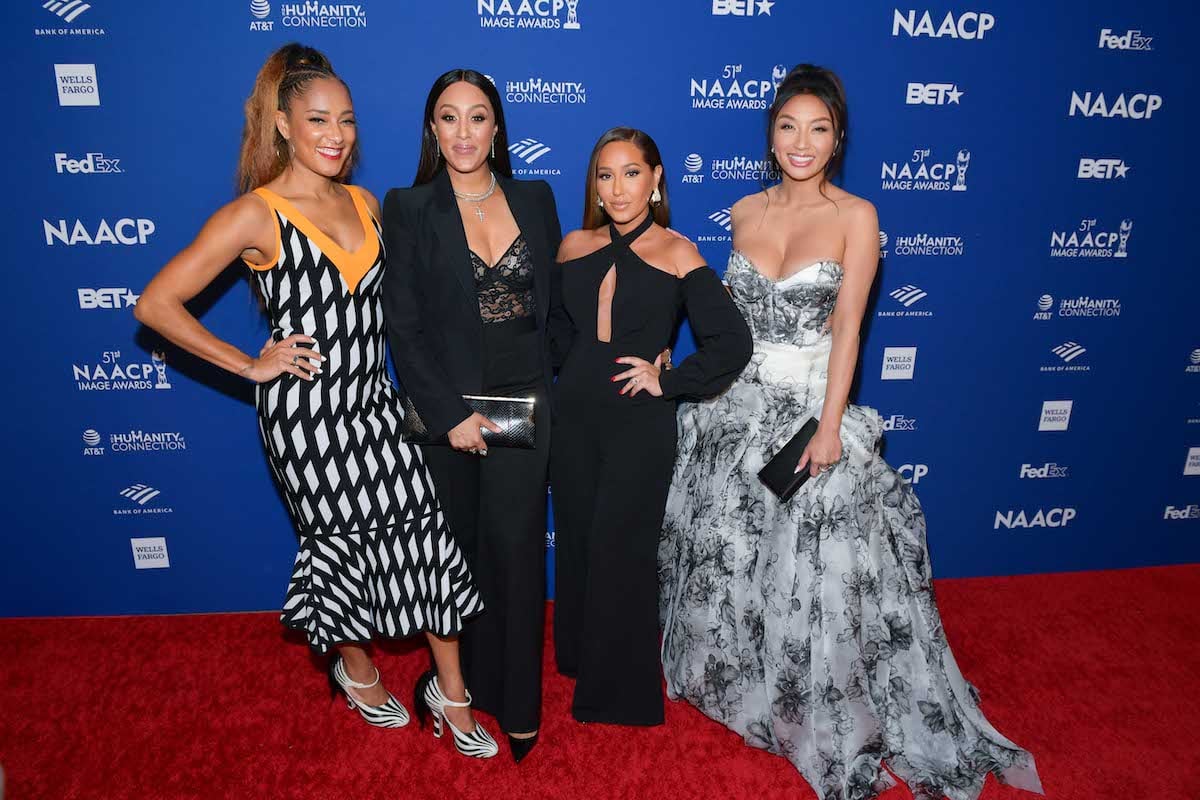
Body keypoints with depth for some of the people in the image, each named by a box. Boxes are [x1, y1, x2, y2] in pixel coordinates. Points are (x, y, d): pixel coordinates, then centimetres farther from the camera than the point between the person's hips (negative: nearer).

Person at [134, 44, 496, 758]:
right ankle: (356, 670, 39)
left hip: (373, 400, 5)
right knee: (343, 543, 9)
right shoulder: (256, 216, -12)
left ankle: (454, 695, 18)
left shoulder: (367, 204, 7)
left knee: (428, 534, 2)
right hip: (306, 412, -5)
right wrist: (250, 365, -10)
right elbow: (157, 304, -12)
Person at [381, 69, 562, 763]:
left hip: (525, 403, 2)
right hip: (449, 408, -1)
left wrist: (548, 381, 3)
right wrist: (449, 415, -13)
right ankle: (466, 683, 32)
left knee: (516, 550, 4)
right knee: (461, 552, 11)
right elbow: (404, 326, -7)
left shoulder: (535, 198, 7)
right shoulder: (409, 209, -2)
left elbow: (554, 299, 11)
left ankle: (519, 704, 20)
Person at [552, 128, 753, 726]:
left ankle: (622, 689, 25)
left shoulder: (677, 255, -7)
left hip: (640, 421, -4)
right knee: (576, 539, 14)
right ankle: (579, 659, 37)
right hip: (574, 415, 4)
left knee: (621, 548, 4)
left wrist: (667, 382, -12)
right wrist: (576, 369, 7)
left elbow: (732, 342, -11)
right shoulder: (575, 247, 5)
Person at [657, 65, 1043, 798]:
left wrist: (829, 426, -18)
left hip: (808, 407, -4)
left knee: (817, 570, 1)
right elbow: (732, 314, 10)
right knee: (727, 553, 16)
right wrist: (713, 389, 9)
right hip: (736, 406, 4)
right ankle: (735, 681, 42)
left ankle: (835, 719, 25)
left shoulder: (856, 216, -6)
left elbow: (847, 326, -12)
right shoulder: (748, 212, 6)